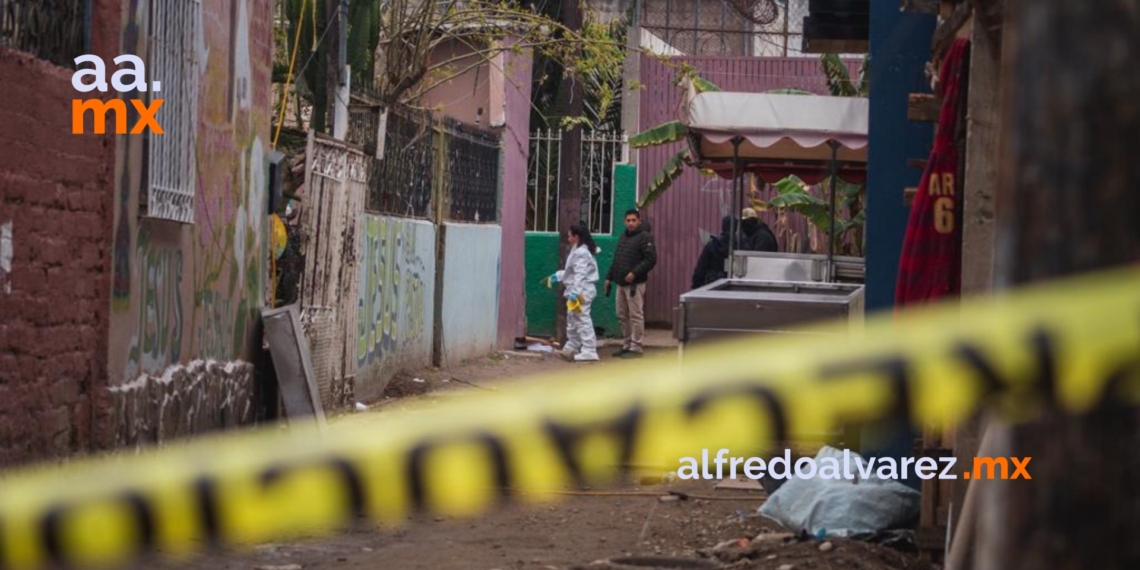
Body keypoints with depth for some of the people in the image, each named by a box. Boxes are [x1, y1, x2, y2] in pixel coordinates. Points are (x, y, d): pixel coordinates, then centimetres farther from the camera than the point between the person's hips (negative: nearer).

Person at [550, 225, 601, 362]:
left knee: (583, 320, -12)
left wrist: (575, 292, -28)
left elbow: (580, 275, -24)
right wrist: (559, 275, 24)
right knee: (572, 319, 21)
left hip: (581, 292, -12)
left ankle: (589, 352, -14)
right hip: (580, 291, 12)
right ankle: (571, 348, 34)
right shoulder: (579, 251, 17)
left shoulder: (580, 253, -17)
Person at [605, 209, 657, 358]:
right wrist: (609, 277, 19)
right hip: (621, 283, 8)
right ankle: (627, 344, 20)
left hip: (635, 284, -8)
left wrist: (634, 273, -21)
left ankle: (636, 347, -1)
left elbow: (651, 259, -15)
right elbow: (616, 259, 24)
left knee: (636, 315, -5)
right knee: (622, 316, 11)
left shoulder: (644, 237, -8)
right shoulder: (623, 236, 18)